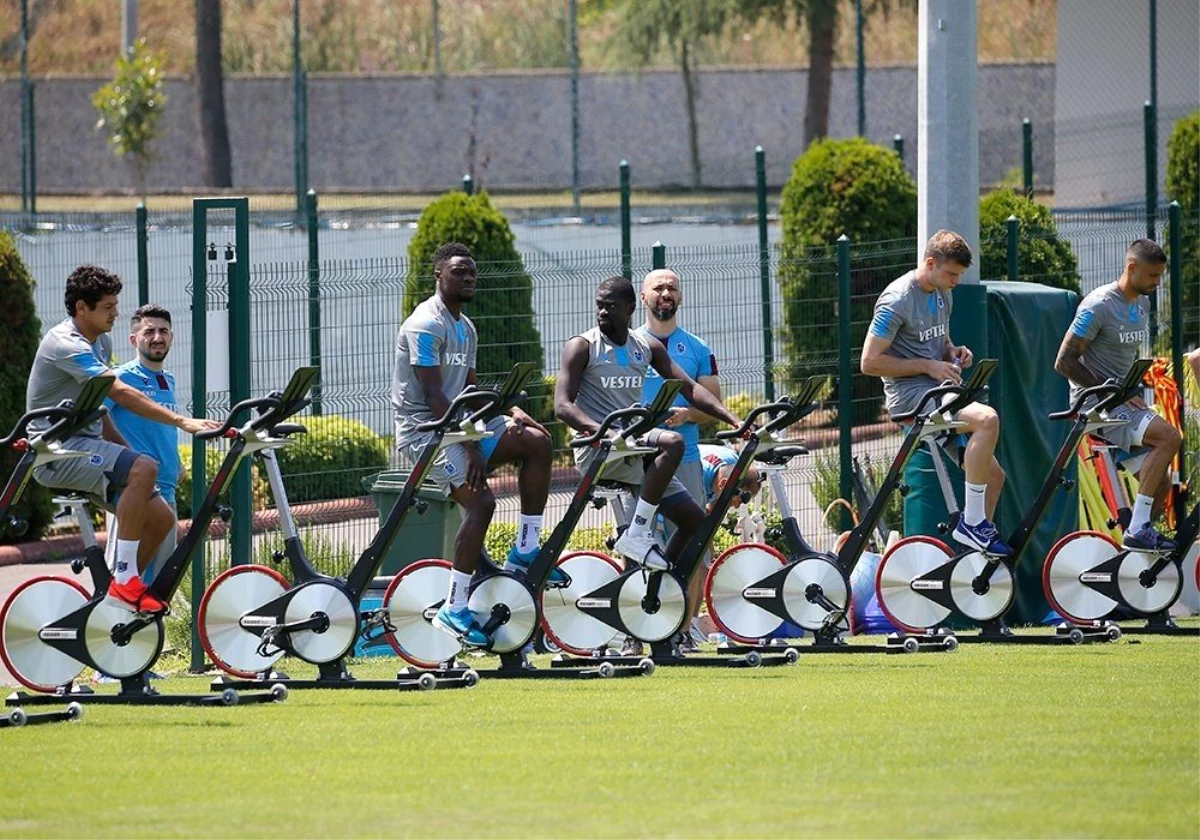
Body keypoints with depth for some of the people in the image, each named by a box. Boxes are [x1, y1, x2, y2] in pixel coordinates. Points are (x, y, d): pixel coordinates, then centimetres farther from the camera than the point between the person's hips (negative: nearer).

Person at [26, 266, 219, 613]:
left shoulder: (100, 342, 14)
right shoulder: (66, 345, -18)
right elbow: (121, 393, -28)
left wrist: (126, 450, 11)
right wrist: (182, 421, -33)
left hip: (85, 446, 10)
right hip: (57, 450, -10)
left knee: (161, 518, -3)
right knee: (144, 468, -32)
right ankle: (124, 580, -28)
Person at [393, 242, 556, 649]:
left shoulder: (465, 329, 17)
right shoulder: (426, 325, -13)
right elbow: (433, 395, -19)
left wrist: (510, 411, 0)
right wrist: (471, 446, -23)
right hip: (423, 429, -9)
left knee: (537, 441, -9)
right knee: (480, 501, -23)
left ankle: (525, 551, -4)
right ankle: (453, 611, -18)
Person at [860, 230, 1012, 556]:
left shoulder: (943, 295, 14)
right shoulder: (897, 300, -13)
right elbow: (870, 361, -14)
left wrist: (954, 352, 7)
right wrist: (928, 366, -16)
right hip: (910, 394, -9)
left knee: (993, 474, 2)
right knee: (987, 418, -31)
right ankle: (972, 522, -25)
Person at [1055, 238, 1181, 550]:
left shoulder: (1141, 304, 13)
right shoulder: (1099, 305, -14)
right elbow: (1065, 362, -16)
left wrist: (1133, 393, 10)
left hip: (1122, 402, 9)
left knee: (1159, 484, 2)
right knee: (1168, 436, -25)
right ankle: (1137, 530, -24)